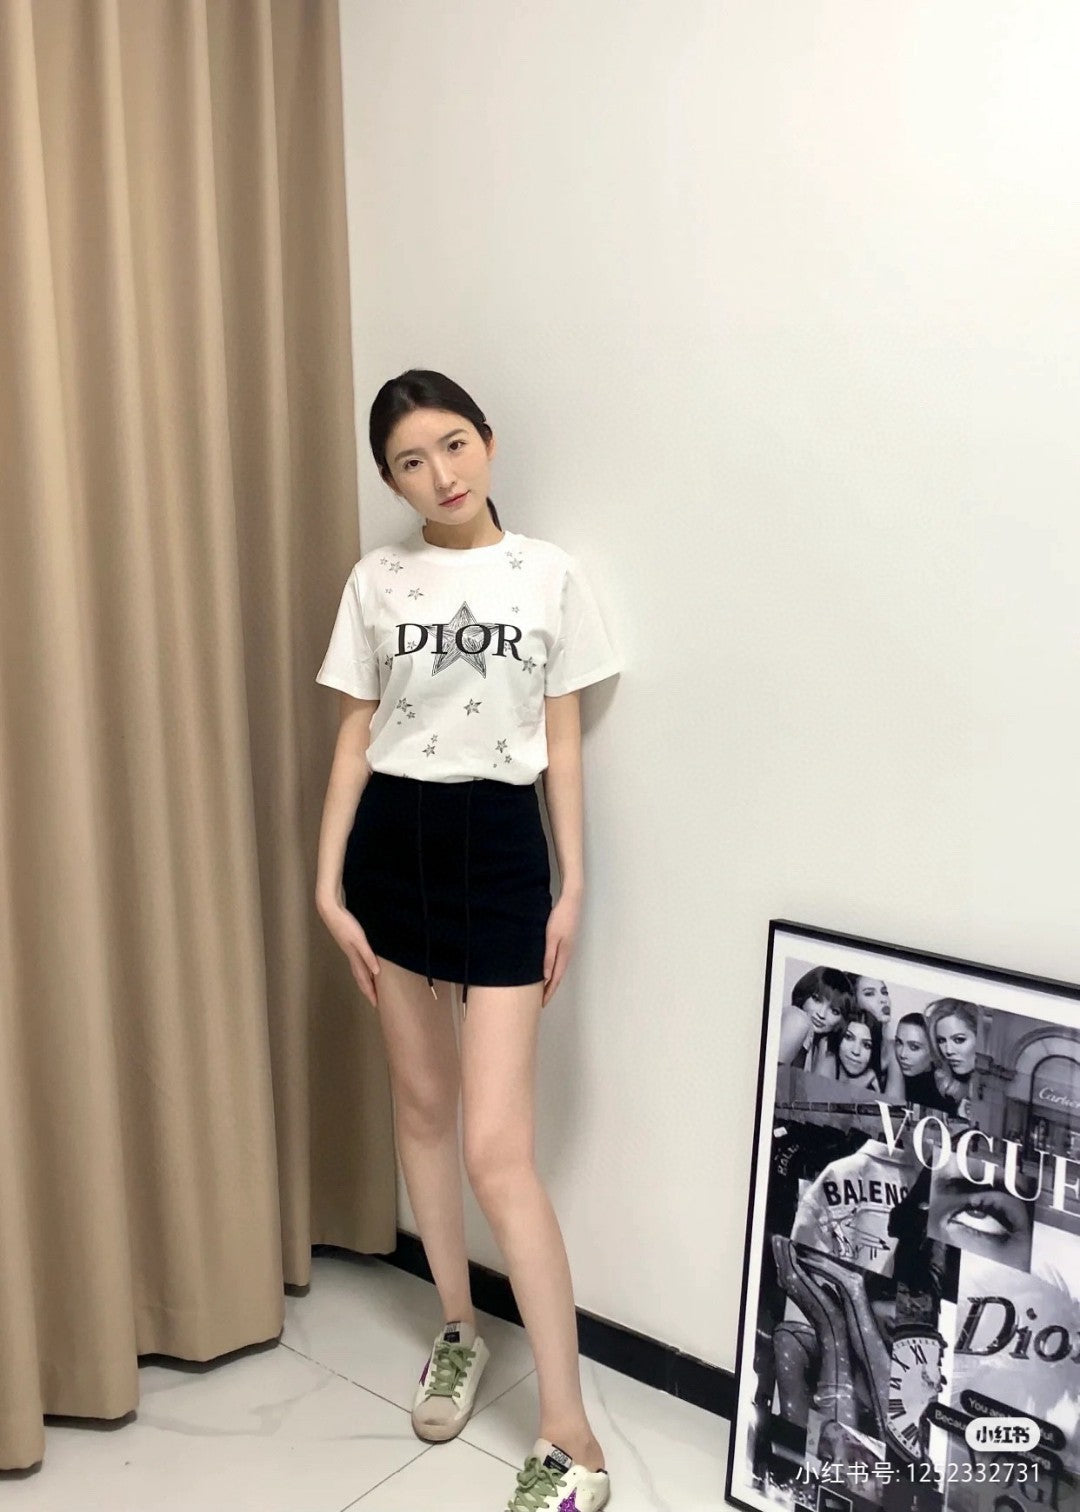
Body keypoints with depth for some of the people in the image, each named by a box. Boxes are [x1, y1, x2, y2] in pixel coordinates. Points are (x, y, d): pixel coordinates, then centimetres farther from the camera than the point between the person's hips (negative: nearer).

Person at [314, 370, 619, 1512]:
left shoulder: (550, 576, 0)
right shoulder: (376, 582, 3)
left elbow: (562, 741, 2)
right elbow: (354, 737, 5)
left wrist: (572, 886, -1)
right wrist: (328, 882, 0)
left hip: (498, 847, -3)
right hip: (393, 842, 3)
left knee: (495, 1147, -8)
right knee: (420, 1103, 15)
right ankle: (458, 1330, 37)